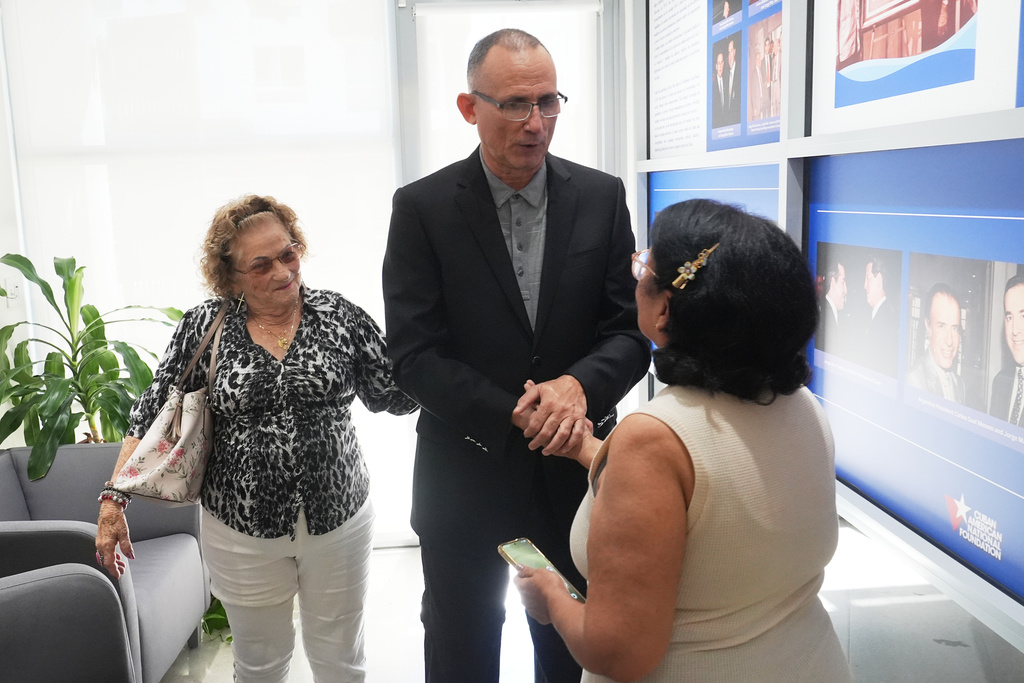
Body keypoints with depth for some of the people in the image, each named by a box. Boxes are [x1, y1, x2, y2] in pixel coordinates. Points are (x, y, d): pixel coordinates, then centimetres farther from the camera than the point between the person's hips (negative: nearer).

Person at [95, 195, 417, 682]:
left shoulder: (340, 315, -4)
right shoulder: (204, 326, -4)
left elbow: (393, 396, -2)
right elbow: (152, 413, -2)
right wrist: (113, 499, -9)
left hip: (338, 518, 0)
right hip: (241, 528, 0)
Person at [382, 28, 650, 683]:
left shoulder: (602, 197, -2)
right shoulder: (422, 207, -9)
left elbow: (631, 330, -3)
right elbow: (413, 353, -13)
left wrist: (579, 385, -24)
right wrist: (521, 419, -22)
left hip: (574, 466, 2)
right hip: (465, 474, -1)